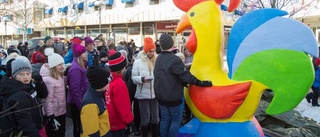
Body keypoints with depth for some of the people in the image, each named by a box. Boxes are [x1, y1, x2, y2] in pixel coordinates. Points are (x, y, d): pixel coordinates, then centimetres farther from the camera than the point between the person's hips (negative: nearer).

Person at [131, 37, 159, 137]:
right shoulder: (138, 62, -3)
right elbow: (134, 77, -5)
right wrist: (142, 79, -22)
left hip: (155, 93, 3)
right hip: (143, 94, -2)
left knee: (155, 118, 15)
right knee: (145, 119, 6)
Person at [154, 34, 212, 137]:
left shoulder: (158, 59, 7)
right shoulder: (174, 59, -20)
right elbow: (186, 76, -24)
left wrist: (182, 83, 22)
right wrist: (202, 83, -17)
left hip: (161, 96, 7)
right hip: (173, 97, -7)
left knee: (164, 120, 14)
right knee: (175, 121, 5)